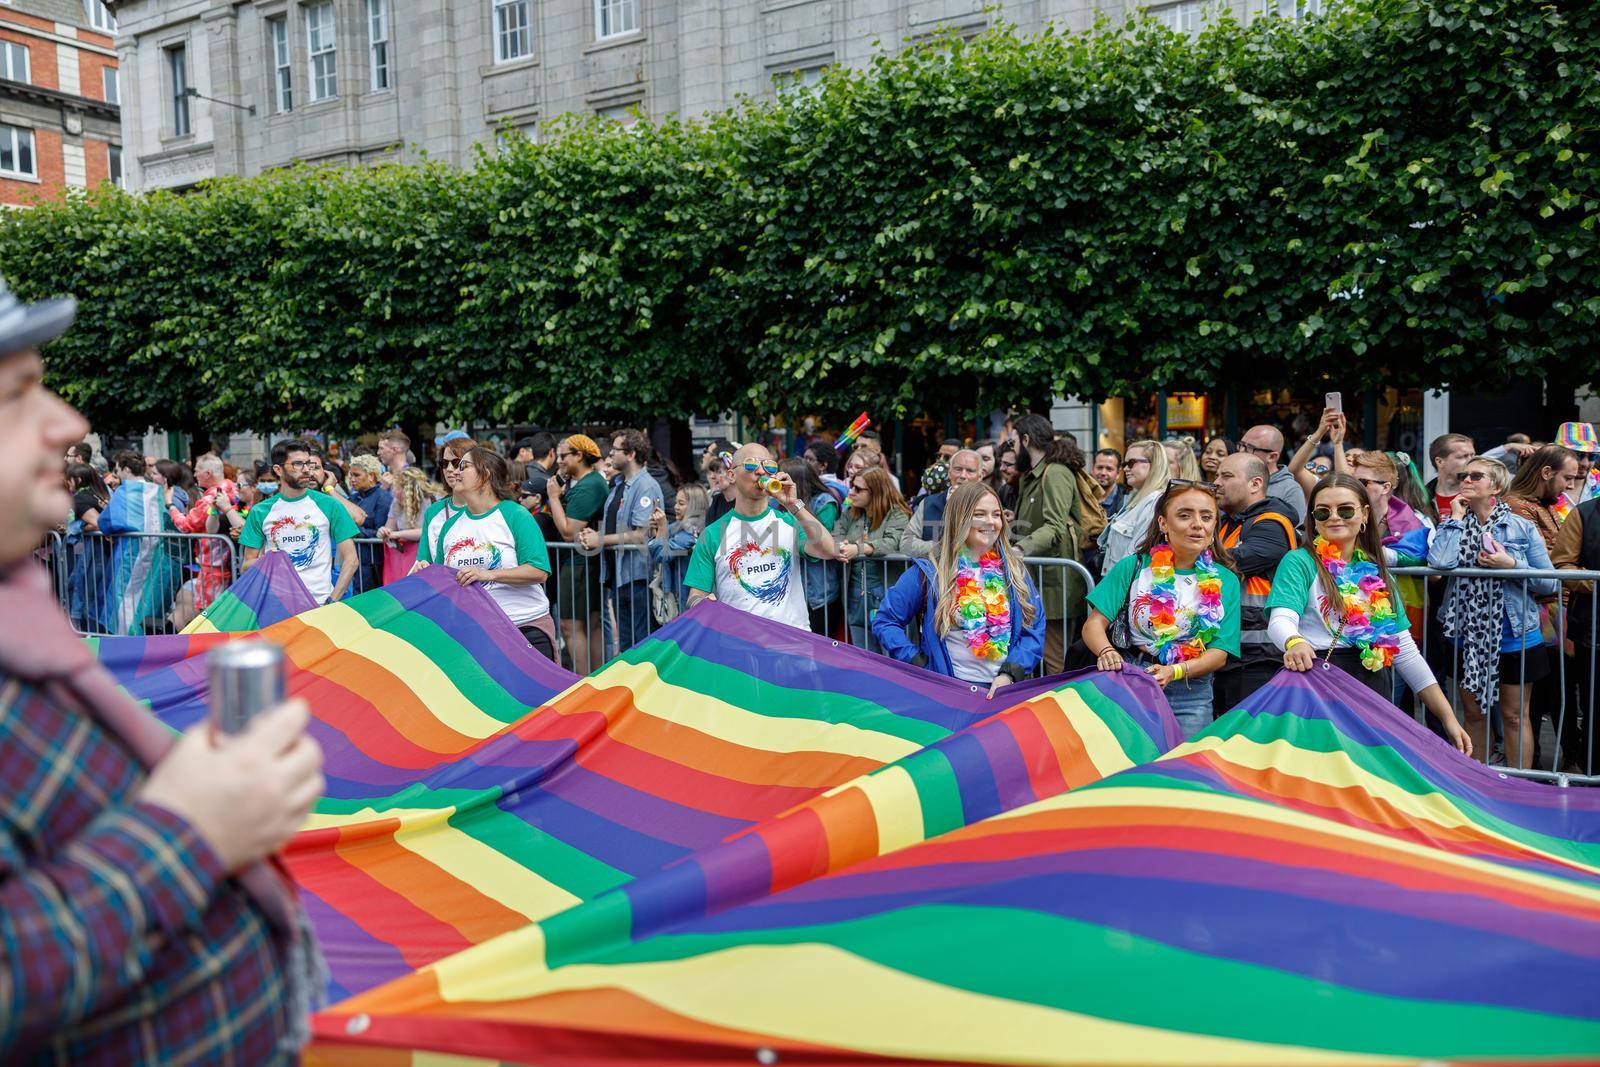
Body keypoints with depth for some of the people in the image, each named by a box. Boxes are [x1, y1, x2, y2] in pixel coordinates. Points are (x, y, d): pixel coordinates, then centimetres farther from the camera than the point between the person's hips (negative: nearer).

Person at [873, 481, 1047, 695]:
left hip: (1005, 690, 3)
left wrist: (1008, 675, -4)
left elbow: (1034, 629, 11)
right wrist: (919, 667, -4)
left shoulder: (1014, 569, 12)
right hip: (948, 691, -2)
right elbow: (884, 621, 7)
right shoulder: (929, 572, 2)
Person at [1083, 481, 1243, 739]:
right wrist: (1106, 652, -24)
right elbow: (1094, 624, 0)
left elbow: (1219, 654, 1)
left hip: (1190, 695, 1)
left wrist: (1174, 672, -18)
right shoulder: (1133, 567, 4)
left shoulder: (1226, 581, 7)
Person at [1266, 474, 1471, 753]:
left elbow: (1406, 652, 15)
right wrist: (1294, 643, -41)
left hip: (1373, 686, 5)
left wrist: (1448, 718, 10)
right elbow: (1280, 620, -17)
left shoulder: (1377, 573, 15)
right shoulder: (1300, 562, -1)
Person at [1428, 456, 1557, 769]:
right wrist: (1457, 517, -11)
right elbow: (1440, 562, -20)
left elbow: (1552, 583, -3)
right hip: (1467, 635, 2)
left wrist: (1512, 565, -18)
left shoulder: (1522, 528, -2)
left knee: (1514, 716, 8)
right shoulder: (1454, 526, 3)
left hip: (1514, 635, -2)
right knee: (1474, 713, 12)